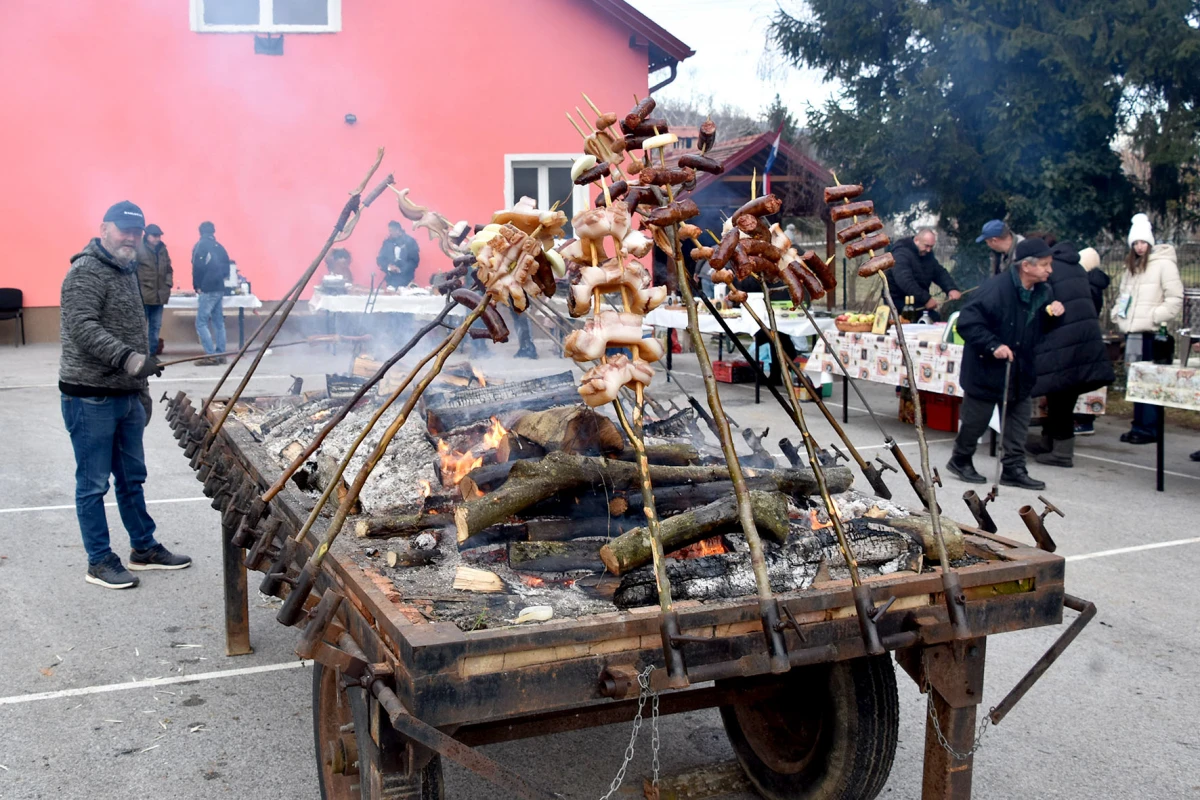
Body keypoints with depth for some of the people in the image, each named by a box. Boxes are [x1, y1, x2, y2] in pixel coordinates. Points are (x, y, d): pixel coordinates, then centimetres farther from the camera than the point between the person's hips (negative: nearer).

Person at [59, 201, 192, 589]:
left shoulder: (128, 272, 17)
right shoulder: (87, 271, -11)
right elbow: (83, 329, -23)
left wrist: (142, 388, 22)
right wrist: (129, 359, -34)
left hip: (126, 396, 9)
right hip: (91, 397, -9)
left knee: (132, 477, 17)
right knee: (94, 483, 1)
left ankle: (144, 549, 28)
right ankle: (99, 562, 11)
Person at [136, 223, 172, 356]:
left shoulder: (163, 250, 11)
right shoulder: (139, 250, -9)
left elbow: (169, 269, 20)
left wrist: (168, 284, 7)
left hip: (159, 295, 6)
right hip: (143, 295, -6)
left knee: (156, 326, 12)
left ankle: (152, 352, 21)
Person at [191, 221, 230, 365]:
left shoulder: (200, 245, -6)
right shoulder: (219, 247, 12)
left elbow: (197, 267, -12)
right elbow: (226, 268, 13)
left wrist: (197, 286, -2)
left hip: (207, 290, -7)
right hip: (219, 289, 7)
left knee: (201, 323, -4)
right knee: (218, 322, 10)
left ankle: (211, 356, -11)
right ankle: (220, 354, 10)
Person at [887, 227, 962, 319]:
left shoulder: (927, 254, 11)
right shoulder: (901, 254, -18)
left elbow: (940, 273, 9)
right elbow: (904, 281, -31)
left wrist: (952, 289, -12)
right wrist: (926, 299, -35)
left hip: (919, 300, 8)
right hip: (899, 300, -8)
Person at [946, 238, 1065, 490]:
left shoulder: (1043, 292, 2)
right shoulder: (995, 288, -22)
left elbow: (1043, 329, 15)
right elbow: (967, 322, -23)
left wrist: (1054, 314, -6)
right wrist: (993, 346, -28)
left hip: (1020, 371, 7)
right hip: (987, 369, -7)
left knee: (1019, 417, 9)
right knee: (976, 418, 6)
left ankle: (1014, 469, 19)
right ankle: (960, 460, 26)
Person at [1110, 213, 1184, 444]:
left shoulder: (1163, 264, -5)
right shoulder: (1131, 267, 19)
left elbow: (1175, 299, -10)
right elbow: (1122, 295, 28)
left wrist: (1154, 317, -17)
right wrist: (1116, 314, 11)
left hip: (1151, 334, -7)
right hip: (1132, 332, 7)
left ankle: (1149, 429, -3)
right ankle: (1139, 425, 16)